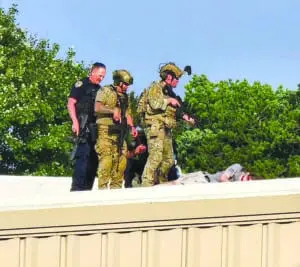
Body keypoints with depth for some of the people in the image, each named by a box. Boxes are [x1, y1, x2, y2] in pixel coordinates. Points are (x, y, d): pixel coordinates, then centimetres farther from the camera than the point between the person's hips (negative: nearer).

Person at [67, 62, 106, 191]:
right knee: (83, 156, -15)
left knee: (94, 158, 7)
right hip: (84, 126, -8)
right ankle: (77, 188, -16)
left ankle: (87, 188, 11)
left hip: (96, 128, 8)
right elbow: (71, 103, -7)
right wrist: (75, 122, -17)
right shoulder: (81, 85, 1)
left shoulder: (99, 89, 22)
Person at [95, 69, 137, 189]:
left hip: (119, 133, 7)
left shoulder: (124, 96, 21)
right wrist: (113, 110, -24)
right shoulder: (106, 91, -2)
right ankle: (103, 187, -12)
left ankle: (116, 187, 10)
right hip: (105, 132, -7)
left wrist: (132, 127, 7)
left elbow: (127, 113, 23)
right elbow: (97, 108, -14)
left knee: (121, 161, 4)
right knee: (106, 160, -12)